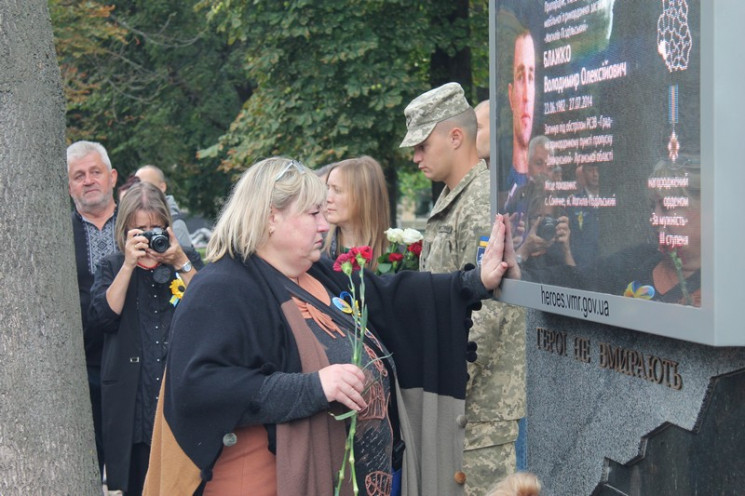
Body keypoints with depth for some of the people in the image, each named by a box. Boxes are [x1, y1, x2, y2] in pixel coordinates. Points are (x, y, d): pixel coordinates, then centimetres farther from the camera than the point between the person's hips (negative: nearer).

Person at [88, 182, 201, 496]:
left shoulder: (185, 263, 11)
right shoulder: (111, 267, 11)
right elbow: (100, 319, -7)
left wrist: (180, 262, -13)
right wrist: (129, 265, -12)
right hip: (133, 403, 0)